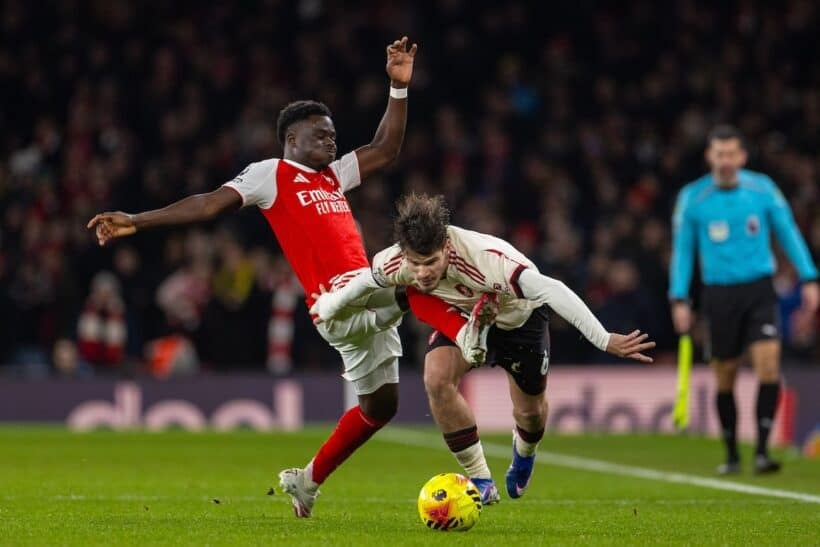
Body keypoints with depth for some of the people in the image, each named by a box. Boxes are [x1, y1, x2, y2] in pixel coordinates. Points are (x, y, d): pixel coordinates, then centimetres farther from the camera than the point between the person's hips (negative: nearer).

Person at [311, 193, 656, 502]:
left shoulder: (486, 259, -47)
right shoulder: (396, 264, -31)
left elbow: (552, 291, -47)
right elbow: (365, 281, -7)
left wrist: (605, 341, -48)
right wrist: (328, 307, 11)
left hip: (518, 314, -3)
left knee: (529, 412, 11)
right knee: (437, 379, -25)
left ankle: (524, 452, 53)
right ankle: (481, 482, -10)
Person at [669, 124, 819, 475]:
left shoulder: (763, 189, -1)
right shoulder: (692, 197, -2)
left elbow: (788, 233, 8)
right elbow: (682, 249, 5)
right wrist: (679, 299, 0)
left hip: (759, 290, 0)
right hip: (719, 293, 0)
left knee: (768, 363, -17)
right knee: (725, 377, 5)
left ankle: (762, 451, -15)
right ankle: (731, 455, 20)